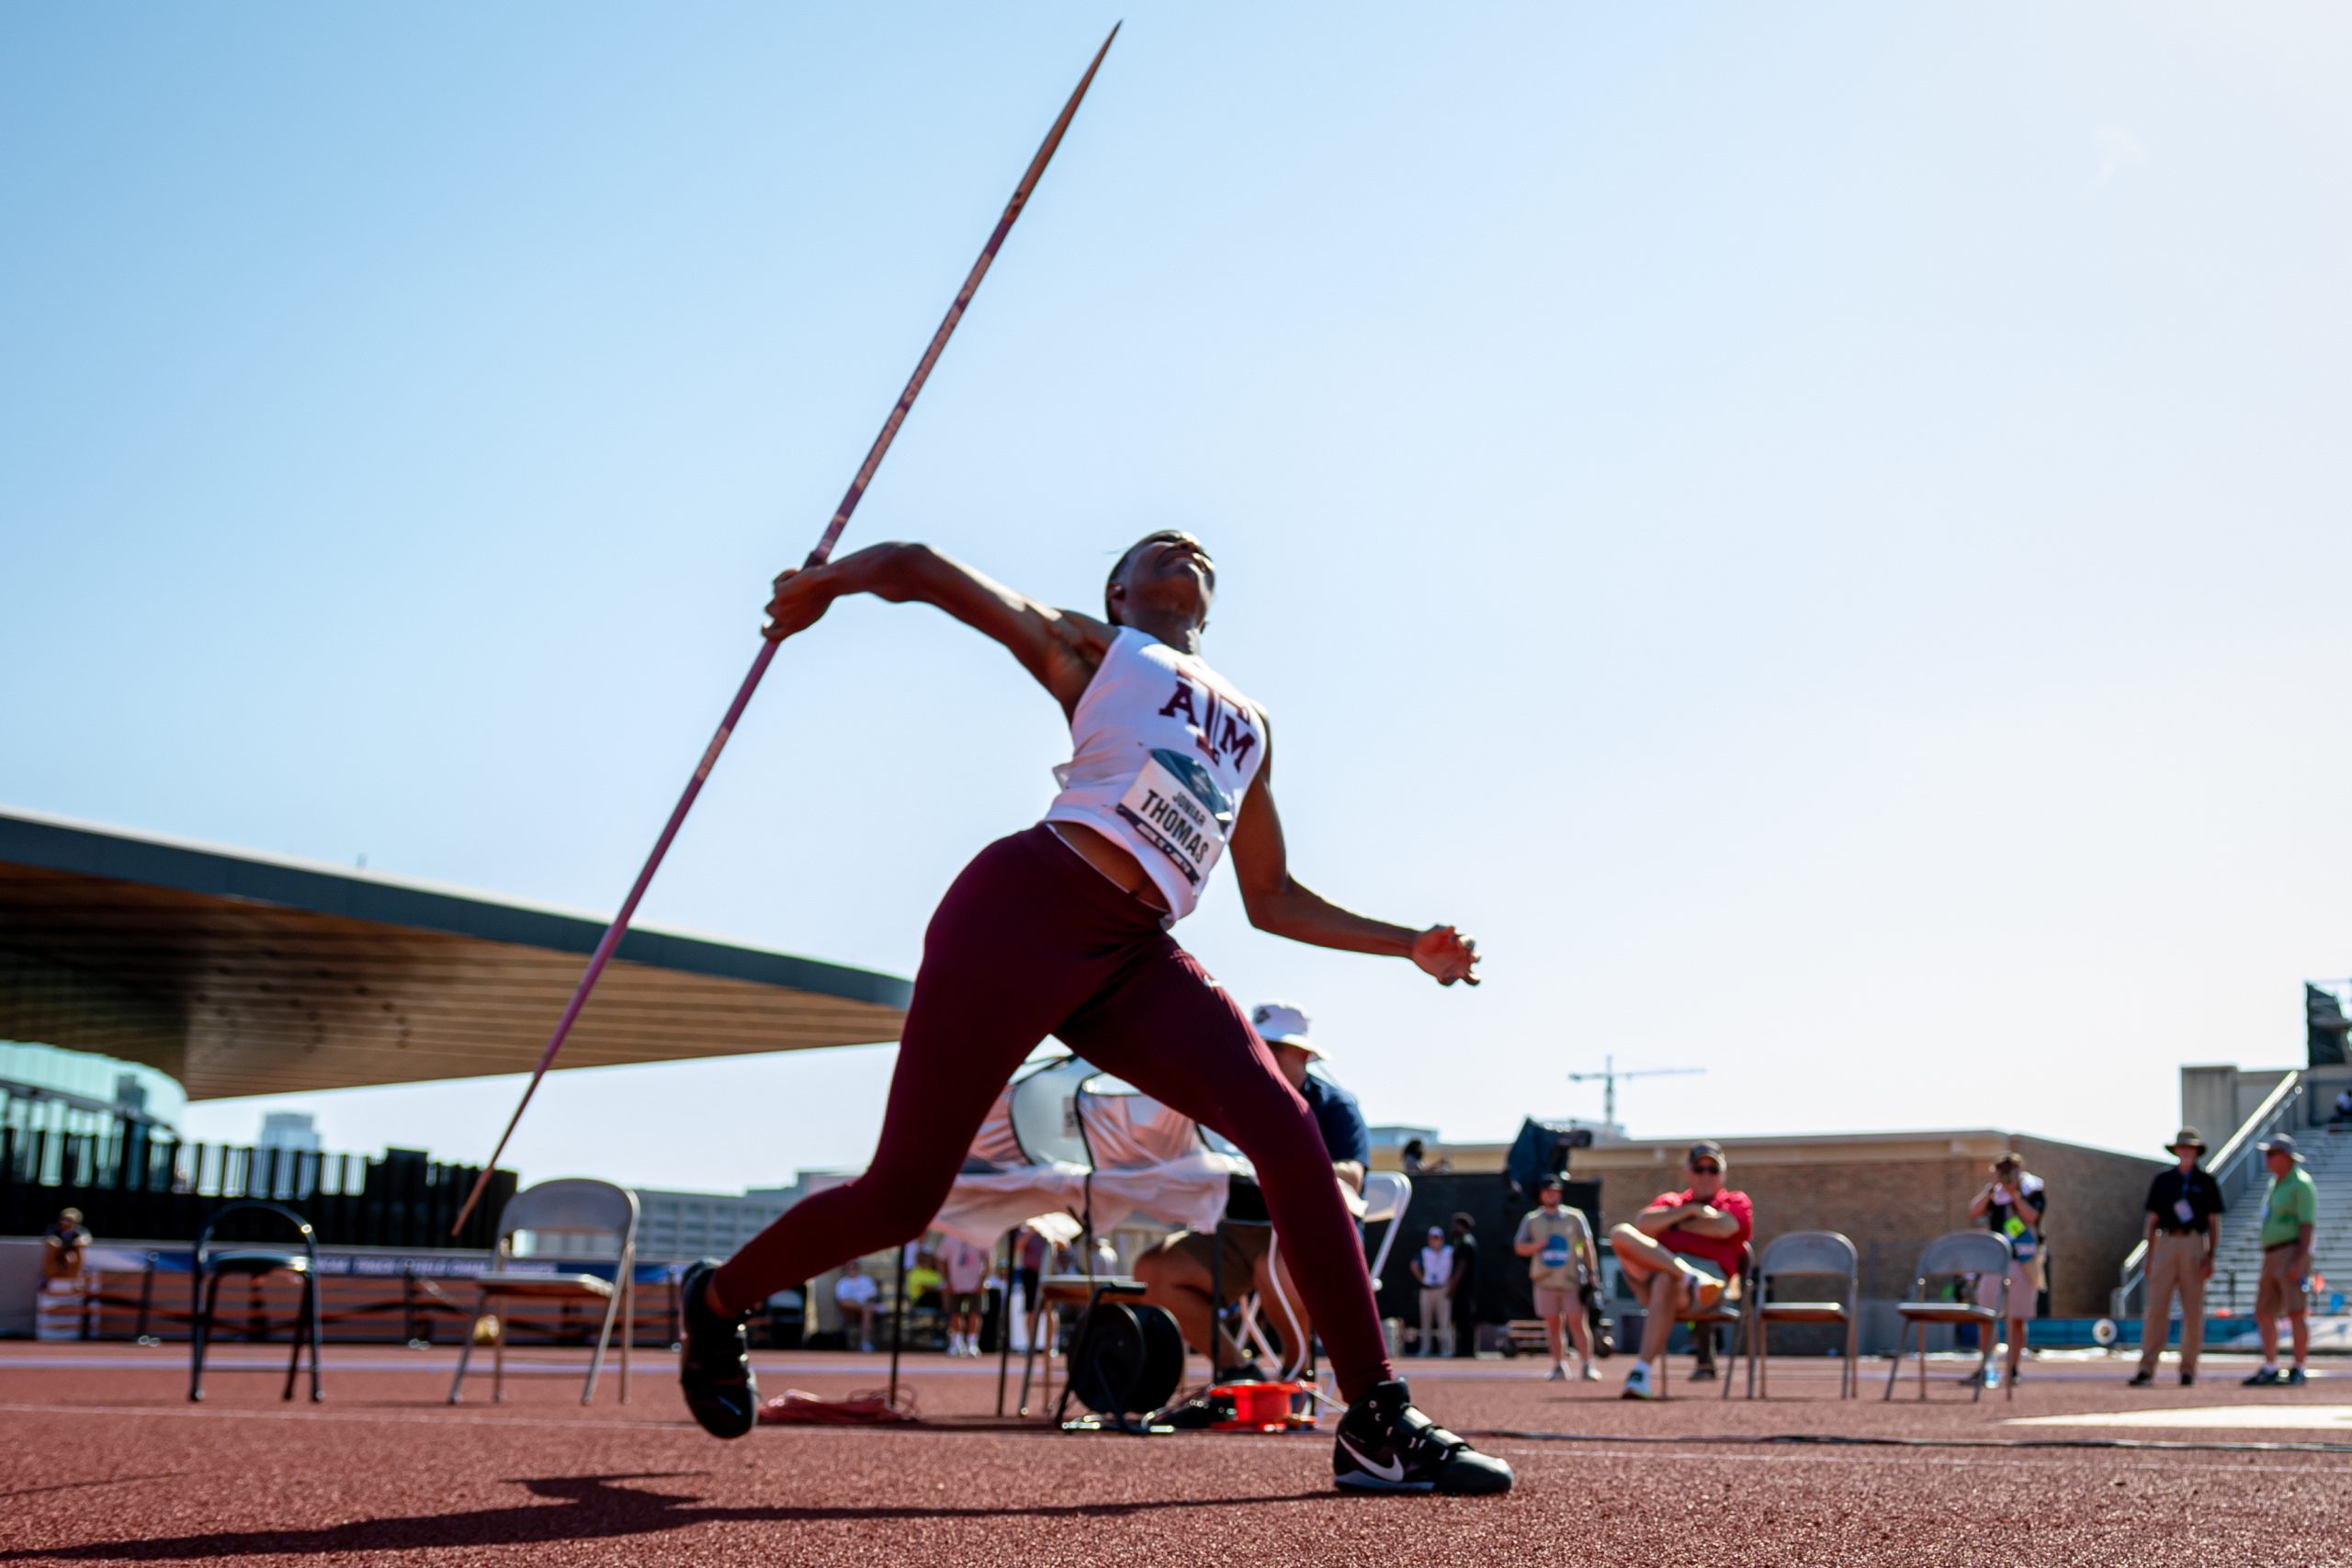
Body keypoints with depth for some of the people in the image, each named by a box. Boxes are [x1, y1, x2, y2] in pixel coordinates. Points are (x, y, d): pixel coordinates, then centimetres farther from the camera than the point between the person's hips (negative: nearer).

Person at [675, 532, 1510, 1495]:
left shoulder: (1251, 731, 30)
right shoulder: (1087, 648, 13)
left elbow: (1272, 900, 32)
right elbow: (913, 566, 7)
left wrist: (1408, 943, 26)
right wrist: (818, 586, 22)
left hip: (1137, 960, 5)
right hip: (1027, 910, -5)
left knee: (1286, 1129, -16)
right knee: (901, 1198, -3)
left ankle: (1376, 1424, -13)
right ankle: (717, 1299, 27)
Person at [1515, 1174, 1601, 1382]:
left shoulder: (1575, 1217, 5)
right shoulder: (1531, 1220, 8)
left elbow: (1587, 1246, 5)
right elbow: (1519, 1247, 5)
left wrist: (1593, 1273, -3)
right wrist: (1537, 1245, -14)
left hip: (1572, 1279, -2)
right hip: (1545, 1281, 2)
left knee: (1577, 1322, -9)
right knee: (1553, 1325, 3)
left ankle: (1587, 1366, -9)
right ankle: (1559, 1367, 10)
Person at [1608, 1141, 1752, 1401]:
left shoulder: (1737, 1202, 22)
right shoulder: (1669, 1201, 32)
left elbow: (1723, 1227, -3)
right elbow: (1642, 1223, 9)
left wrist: (1672, 1223, 9)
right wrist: (1688, 1211, 3)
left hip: (1709, 1270, -4)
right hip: (1651, 1274, 4)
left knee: (1665, 1281, -40)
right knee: (1621, 1233, -24)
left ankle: (1641, 1373, -47)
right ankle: (1691, 1279, -41)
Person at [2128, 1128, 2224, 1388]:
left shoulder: (2207, 1181, 7)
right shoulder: (2162, 1180, 11)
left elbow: (2214, 1223, 4)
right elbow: (2152, 1221, 12)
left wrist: (2211, 1257, -7)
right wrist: (2149, 1258, 6)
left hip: (2194, 1246, -1)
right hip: (2166, 1244, 1)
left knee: (2193, 1310, 0)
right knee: (2156, 1308, -6)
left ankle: (2188, 1369, 7)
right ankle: (2146, 1369, -10)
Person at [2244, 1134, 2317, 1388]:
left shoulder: (2301, 1184, -8)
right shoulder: (2276, 1184, 20)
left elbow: (2307, 1224, -15)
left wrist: (2300, 1261, -23)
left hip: (2293, 1254, -9)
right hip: (2272, 1257, 9)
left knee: (2296, 1312, -10)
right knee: (2263, 1313, 6)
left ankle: (2299, 1371, -6)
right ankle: (2269, 1370, 11)